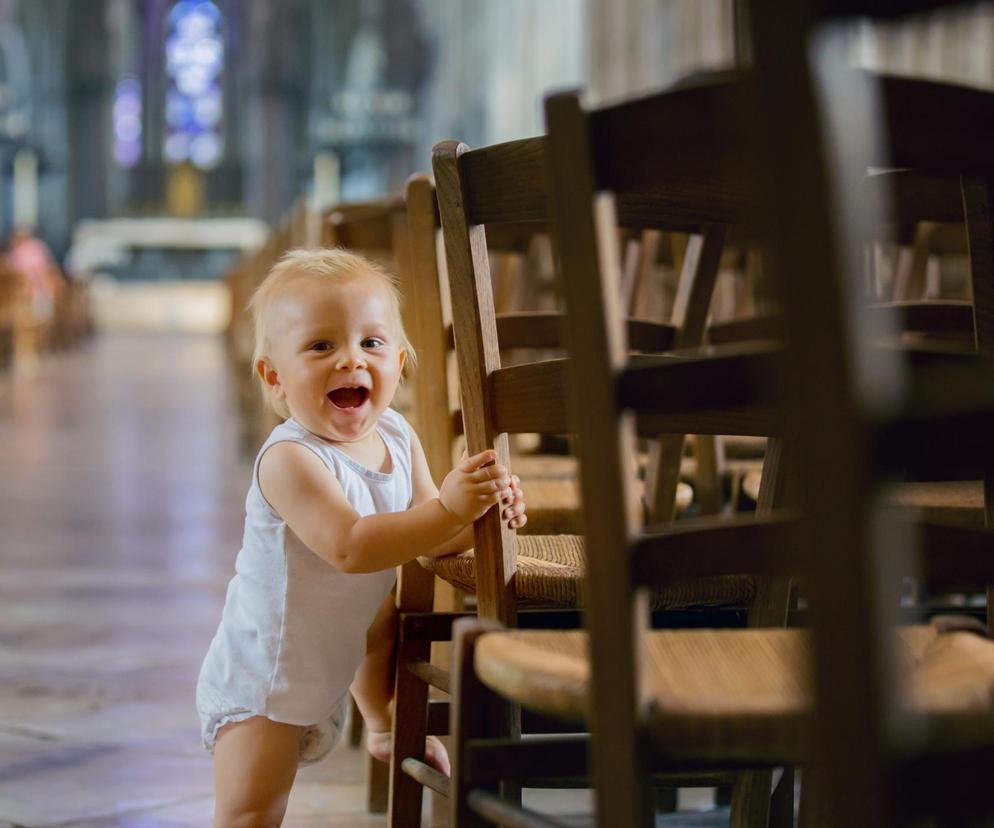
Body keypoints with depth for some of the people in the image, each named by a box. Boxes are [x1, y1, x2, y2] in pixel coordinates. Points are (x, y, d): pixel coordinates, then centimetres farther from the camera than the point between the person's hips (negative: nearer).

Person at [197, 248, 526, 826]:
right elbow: (349, 547, -40)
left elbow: (431, 538, 0)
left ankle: (387, 725, 53)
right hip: (262, 678, -8)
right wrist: (447, 509, -43)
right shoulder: (289, 460, -30)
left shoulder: (398, 437, -5)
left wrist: (483, 510, -20)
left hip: (334, 666, 8)